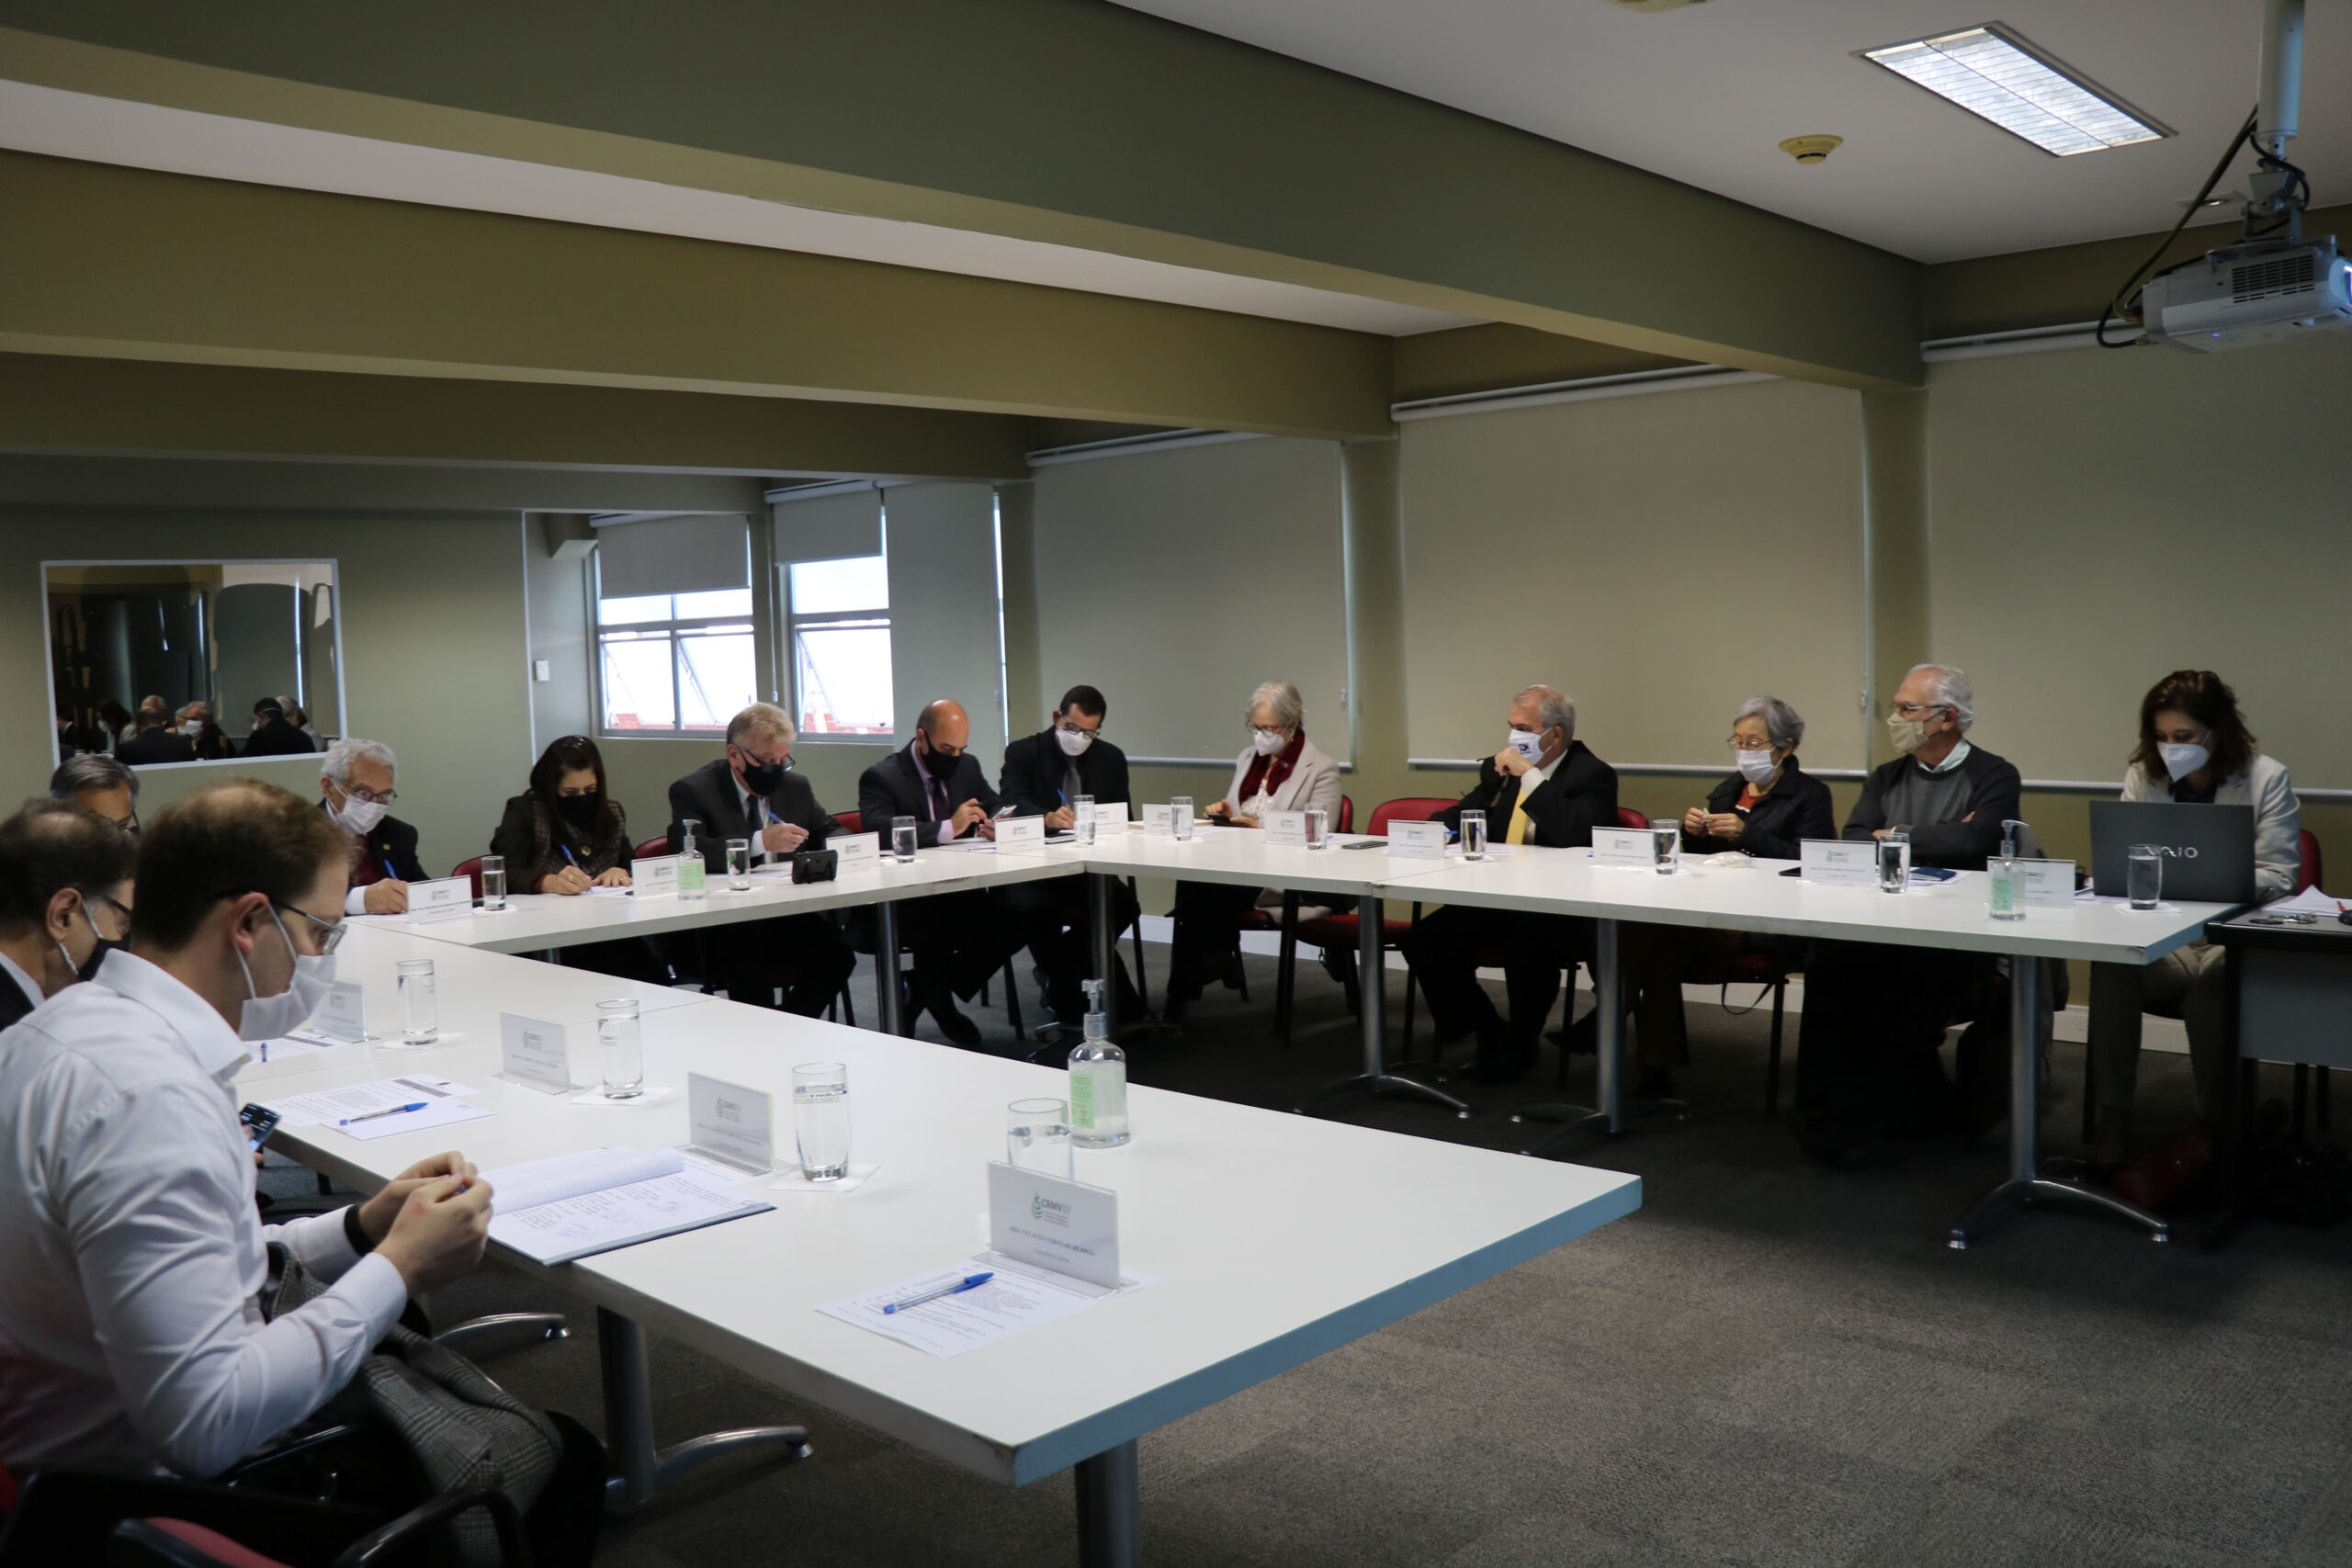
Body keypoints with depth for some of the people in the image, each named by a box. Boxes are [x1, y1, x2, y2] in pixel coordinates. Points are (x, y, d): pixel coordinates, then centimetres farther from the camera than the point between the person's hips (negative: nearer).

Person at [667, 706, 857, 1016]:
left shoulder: (797, 787, 12)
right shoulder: (693, 791, -4)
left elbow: (831, 836, 25)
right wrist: (760, 841, -30)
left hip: (788, 918, 5)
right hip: (720, 926, -5)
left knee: (836, 954, -24)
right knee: (748, 961, -36)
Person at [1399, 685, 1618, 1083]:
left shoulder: (1593, 776, -7)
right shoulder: (1499, 769, 10)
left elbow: (1577, 838, -25)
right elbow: (1457, 818, 17)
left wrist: (1530, 776, -22)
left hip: (1559, 912, -6)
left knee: (1526, 949, -36)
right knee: (1422, 942, -13)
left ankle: (1519, 1043, -4)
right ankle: (1489, 1032, 8)